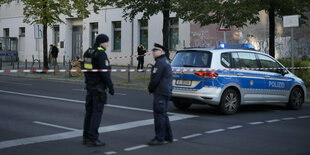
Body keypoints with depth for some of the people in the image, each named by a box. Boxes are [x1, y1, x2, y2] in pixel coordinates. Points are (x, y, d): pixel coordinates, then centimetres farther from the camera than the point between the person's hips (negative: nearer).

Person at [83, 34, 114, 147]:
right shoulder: (101, 54, -15)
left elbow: (85, 68, 18)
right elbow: (104, 72, -20)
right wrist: (111, 86, -14)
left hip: (90, 85, 9)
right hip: (99, 86, -9)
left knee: (89, 111, 13)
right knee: (97, 112, -5)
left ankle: (86, 137, 18)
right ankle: (93, 139, -5)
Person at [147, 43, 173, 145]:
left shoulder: (160, 62, -15)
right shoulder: (165, 61, 19)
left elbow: (155, 78, -19)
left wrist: (150, 89, -4)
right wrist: (152, 88, 18)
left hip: (160, 93, -11)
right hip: (166, 91, 11)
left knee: (159, 115, -8)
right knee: (163, 115, 17)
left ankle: (159, 138, -5)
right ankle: (168, 136, 24)